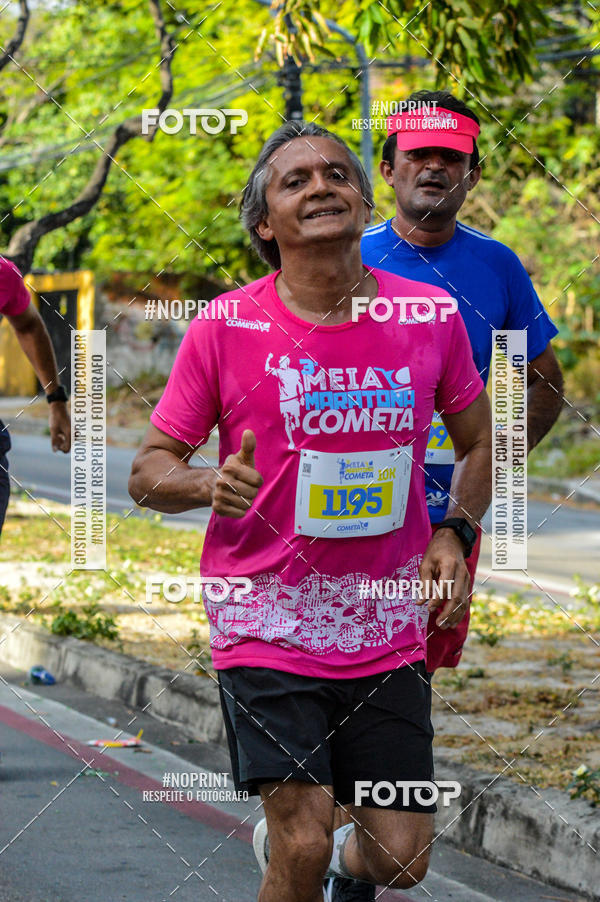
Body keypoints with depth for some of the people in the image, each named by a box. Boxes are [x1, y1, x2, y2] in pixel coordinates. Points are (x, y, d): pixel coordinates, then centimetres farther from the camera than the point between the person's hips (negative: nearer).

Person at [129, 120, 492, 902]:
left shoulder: (430, 317, 0)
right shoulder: (224, 328, -7)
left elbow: (479, 443, 15)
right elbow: (148, 470, -1)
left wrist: (455, 536, -2)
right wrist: (211, 485, -23)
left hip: (387, 630, 3)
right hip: (268, 626, -3)